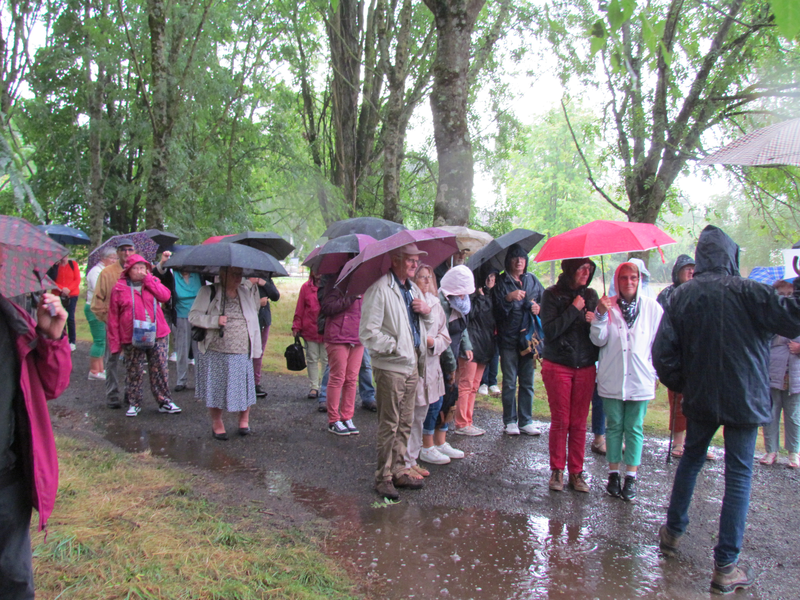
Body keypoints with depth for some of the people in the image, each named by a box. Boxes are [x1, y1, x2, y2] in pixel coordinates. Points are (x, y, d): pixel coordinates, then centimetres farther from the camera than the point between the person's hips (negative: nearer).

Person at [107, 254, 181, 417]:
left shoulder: (153, 282, 10)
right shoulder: (119, 288, 3)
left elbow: (165, 296, -10)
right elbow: (113, 317, 2)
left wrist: (148, 279, -9)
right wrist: (115, 342, -3)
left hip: (157, 336, 2)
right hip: (132, 339, -2)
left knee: (160, 370, 6)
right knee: (134, 373, 5)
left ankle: (164, 401, 16)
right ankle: (134, 404, 19)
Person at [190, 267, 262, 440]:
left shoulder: (248, 290, 10)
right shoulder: (209, 292, -2)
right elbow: (193, 316, -5)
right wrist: (215, 321, -18)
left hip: (242, 354, 3)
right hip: (215, 352, -2)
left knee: (244, 387, 5)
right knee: (216, 388, 5)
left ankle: (244, 422, 27)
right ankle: (216, 424, 25)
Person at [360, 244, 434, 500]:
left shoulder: (413, 289, 14)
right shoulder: (379, 289, -12)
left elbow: (427, 326, 24)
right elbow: (368, 332, -17)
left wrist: (426, 312, 3)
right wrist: (394, 347, -15)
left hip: (412, 365, 8)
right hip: (391, 366, -8)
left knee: (405, 423, 15)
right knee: (389, 425, 0)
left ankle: (399, 471, 27)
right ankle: (383, 477, 11)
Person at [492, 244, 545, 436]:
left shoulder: (532, 280, 10)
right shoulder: (501, 282, 0)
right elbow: (496, 310, -8)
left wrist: (539, 308, -5)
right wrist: (508, 298, -24)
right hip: (509, 339, -3)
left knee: (527, 382, 8)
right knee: (510, 382, 2)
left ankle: (526, 421, 16)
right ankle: (510, 421, 12)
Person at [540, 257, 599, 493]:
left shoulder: (590, 295, 8)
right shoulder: (552, 295, -4)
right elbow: (549, 331, -13)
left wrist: (594, 322, -9)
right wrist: (573, 310, -15)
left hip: (586, 367, 3)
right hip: (557, 366, -3)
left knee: (579, 422, 6)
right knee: (560, 421, 2)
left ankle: (576, 471, 16)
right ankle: (557, 470, 16)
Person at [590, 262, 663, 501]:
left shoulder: (652, 307, 0)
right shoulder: (608, 305, 0)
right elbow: (598, 340, -5)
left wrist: (654, 369, 2)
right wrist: (600, 315, -18)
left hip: (640, 379, 0)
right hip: (612, 378, 0)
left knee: (634, 429, 6)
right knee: (614, 426, 10)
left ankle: (631, 477, 13)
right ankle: (614, 474, 19)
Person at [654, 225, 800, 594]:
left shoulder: (682, 296, -3)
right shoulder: (747, 292, -14)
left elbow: (663, 351, -4)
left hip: (700, 397, 4)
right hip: (744, 398, -4)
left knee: (691, 459, 23)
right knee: (738, 476, 3)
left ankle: (673, 533, 35)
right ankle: (725, 567, 5)